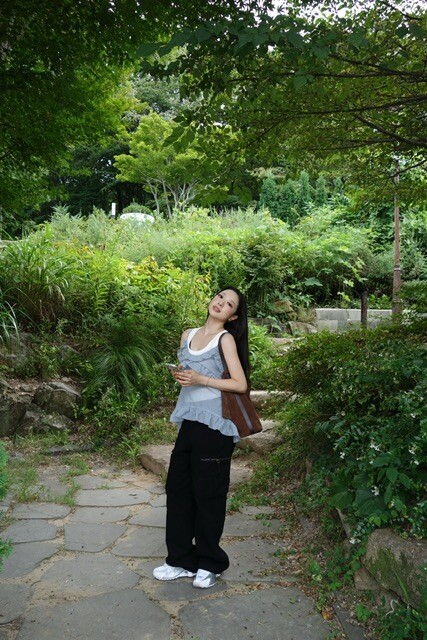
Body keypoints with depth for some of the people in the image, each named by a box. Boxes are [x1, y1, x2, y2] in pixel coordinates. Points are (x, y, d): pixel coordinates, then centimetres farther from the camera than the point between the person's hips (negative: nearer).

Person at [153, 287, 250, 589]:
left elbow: (241, 384, -13)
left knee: (208, 494, 3)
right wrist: (179, 376, 1)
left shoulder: (225, 339, -6)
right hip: (190, 420, 7)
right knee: (177, 487, 10)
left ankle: (209, 564, 21)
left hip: (214, 424, -7)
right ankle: (182, 560, 25)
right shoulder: (188, 335, 12)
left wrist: (201, 379, -18)